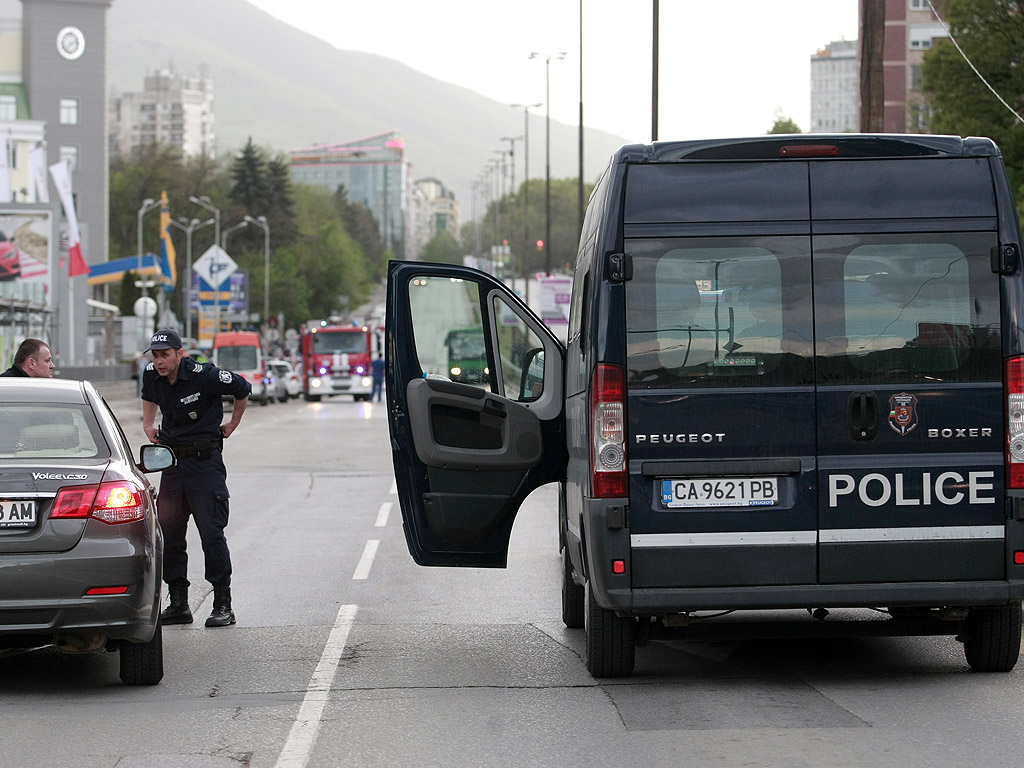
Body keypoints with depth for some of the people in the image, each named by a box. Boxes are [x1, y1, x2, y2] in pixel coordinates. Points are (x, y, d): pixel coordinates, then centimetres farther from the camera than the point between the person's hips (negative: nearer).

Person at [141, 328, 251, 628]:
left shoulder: (204, 376, -16)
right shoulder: (151, 376, 3)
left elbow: (243, 390, -2)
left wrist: (231, 425, 6)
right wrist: (148, 425, 16)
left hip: (205, 460, -6)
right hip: (171, 458, 6)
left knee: (211, 531, -7)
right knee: (168, 532, 4)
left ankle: (223, 605, -3)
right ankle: (178, 604, 12)